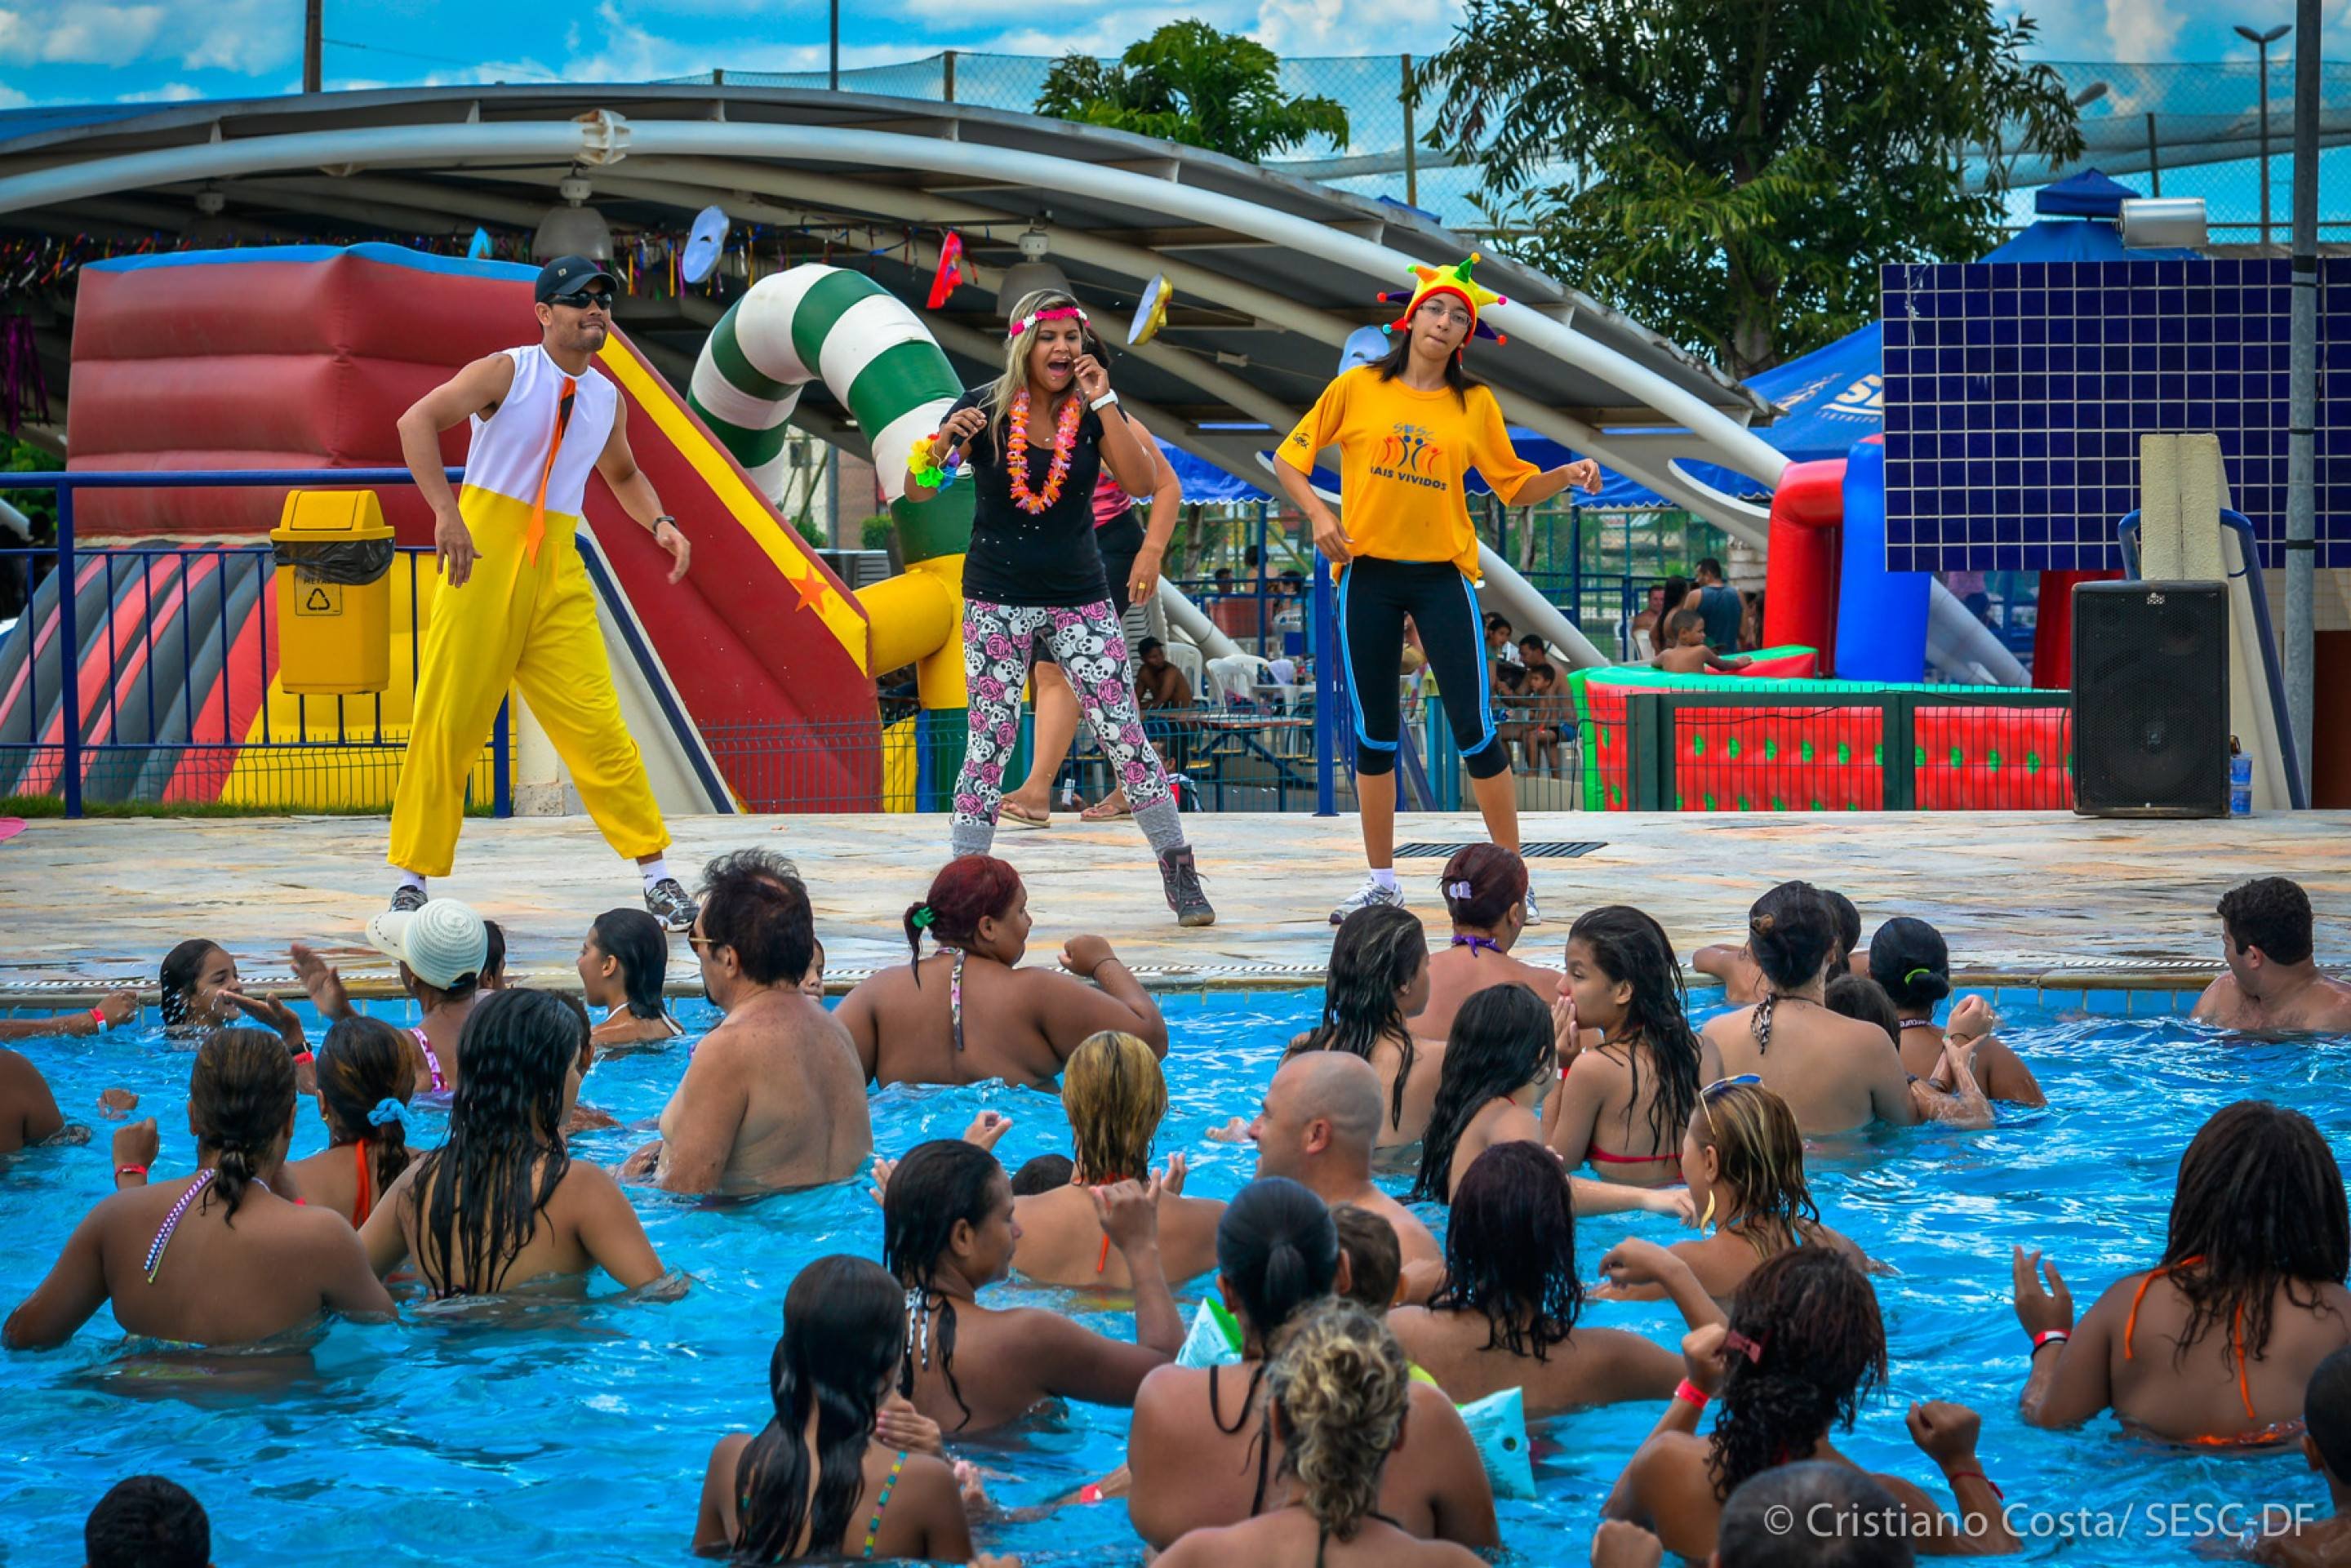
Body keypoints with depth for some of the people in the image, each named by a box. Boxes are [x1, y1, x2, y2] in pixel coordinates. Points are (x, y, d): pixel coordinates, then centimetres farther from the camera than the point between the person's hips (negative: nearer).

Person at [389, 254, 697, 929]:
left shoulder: (608, 399, 12)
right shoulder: (507, 371, -5)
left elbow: (623, 474, 31)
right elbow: (418, 422, -17)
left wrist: (659, 522, 10)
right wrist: (445, 513, -28)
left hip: (558, 572, 4)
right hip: (483, 554, -4)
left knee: (596, 723, -3)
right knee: (448, 721, -2)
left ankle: (656, 876, 2)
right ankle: (412, 876, 9)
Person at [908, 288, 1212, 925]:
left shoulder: (1093, 412, -1)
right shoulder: (985, 409, -6)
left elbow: (1142, 484, -14)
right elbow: (918, 493, -6)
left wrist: (1103, 402, -18)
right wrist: (944, 440, -26)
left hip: (1080, 599, 1)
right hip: (997, 601, -1)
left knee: (1124, 736, -2)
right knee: (989, 741, -1)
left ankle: (1178, 868, 11)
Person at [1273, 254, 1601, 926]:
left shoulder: (1474, 403, 4)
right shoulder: (1358, 389, 2)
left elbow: (1515, 486, 9)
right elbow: (1289, 460, 6)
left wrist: (1566, 475, -8)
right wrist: (1318, 515, -9)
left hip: (1442, 574, 0)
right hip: (1367, 573, 0)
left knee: (1474, 727, -6)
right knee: (1375, 732, 6)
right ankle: (1380, 881, 15)